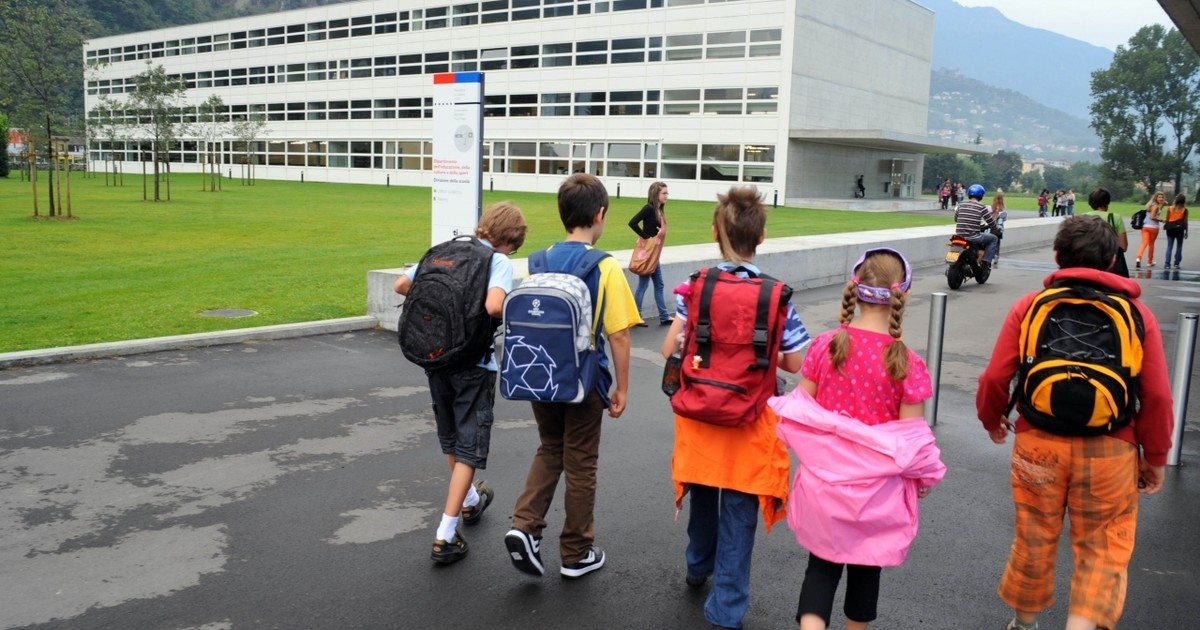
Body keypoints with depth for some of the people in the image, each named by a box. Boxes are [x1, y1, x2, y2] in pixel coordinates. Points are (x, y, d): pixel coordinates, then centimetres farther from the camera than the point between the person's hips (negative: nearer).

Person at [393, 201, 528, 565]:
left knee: (451, 438, 24)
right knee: (469, 448, 4)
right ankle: (445, 537, 1)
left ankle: (470, 501, 47)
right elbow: (493, 306, -28)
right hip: (473, 364, -6)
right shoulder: (500, 262, -10)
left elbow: (401, 285, 6)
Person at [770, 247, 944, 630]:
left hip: (824, 479, 1)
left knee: (822, 564, 14)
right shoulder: (907, 362, -16)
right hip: (877, 486, -1)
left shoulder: (825, 345, -10)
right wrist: (924, 476, 7)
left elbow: (798, 411, -4)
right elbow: (911, 436, -12)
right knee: (866, 567, 20)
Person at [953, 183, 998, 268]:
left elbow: (955, 219, 18)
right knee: (994, 239, 16)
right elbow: (992, 224, 0)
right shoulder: (982, 207, -7)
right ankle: (986, 261, 4)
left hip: (959, 235, 5)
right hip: (973, 237, -5)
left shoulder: (961, 205, 5)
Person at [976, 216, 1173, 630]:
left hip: (1038, 444, 1)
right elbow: (1157, 397, -3)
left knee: (1034, 541, 19)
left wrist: (992, 419, 14)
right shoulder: (1137, 314, 0)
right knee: (1104, 550, 13)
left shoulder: (1030, 306, -1)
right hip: (1109, 452, -1)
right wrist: (1154, 458, 9)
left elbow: (994, 378, -5)